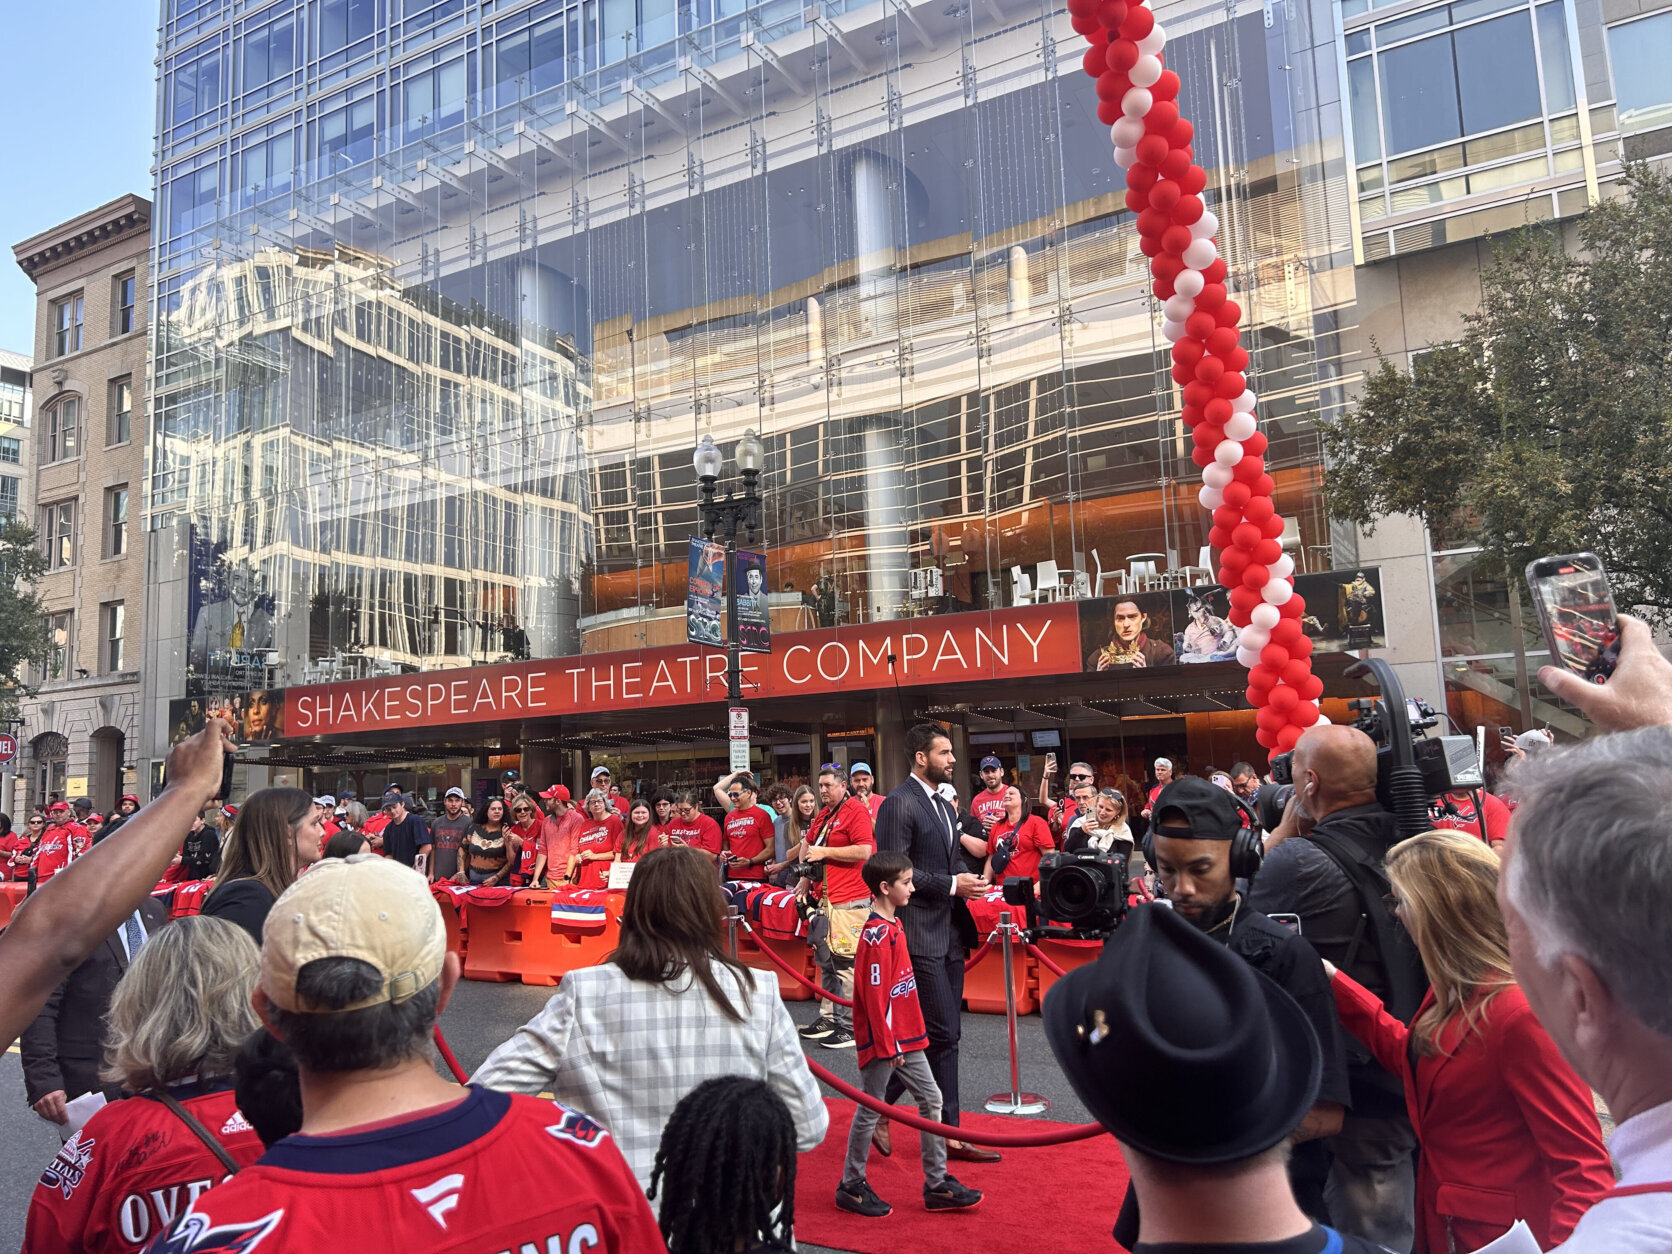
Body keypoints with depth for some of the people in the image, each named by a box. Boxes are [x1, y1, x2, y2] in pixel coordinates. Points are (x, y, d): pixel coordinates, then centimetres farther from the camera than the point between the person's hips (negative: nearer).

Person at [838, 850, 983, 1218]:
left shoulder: (892, 925, 9)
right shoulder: (876, 933, -20)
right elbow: (875, 994, -21)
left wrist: (910, 1033, 19)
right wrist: (887, 1045, -18)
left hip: (906, 1036, 9)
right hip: (883, 1039, -9)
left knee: (931, 1099, 11)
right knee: (870, 1109, 3)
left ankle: (937, 1184, 19)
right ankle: (851, 1186, 19)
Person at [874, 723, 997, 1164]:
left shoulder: (943, 806, 18)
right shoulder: (900, 803, -12)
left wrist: (967, 883, 6)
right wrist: (951, 884, -18)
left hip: (949, 933, 9)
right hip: (920, 935, -9)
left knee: (944, 1036, 12)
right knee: (942, 1034, -8)